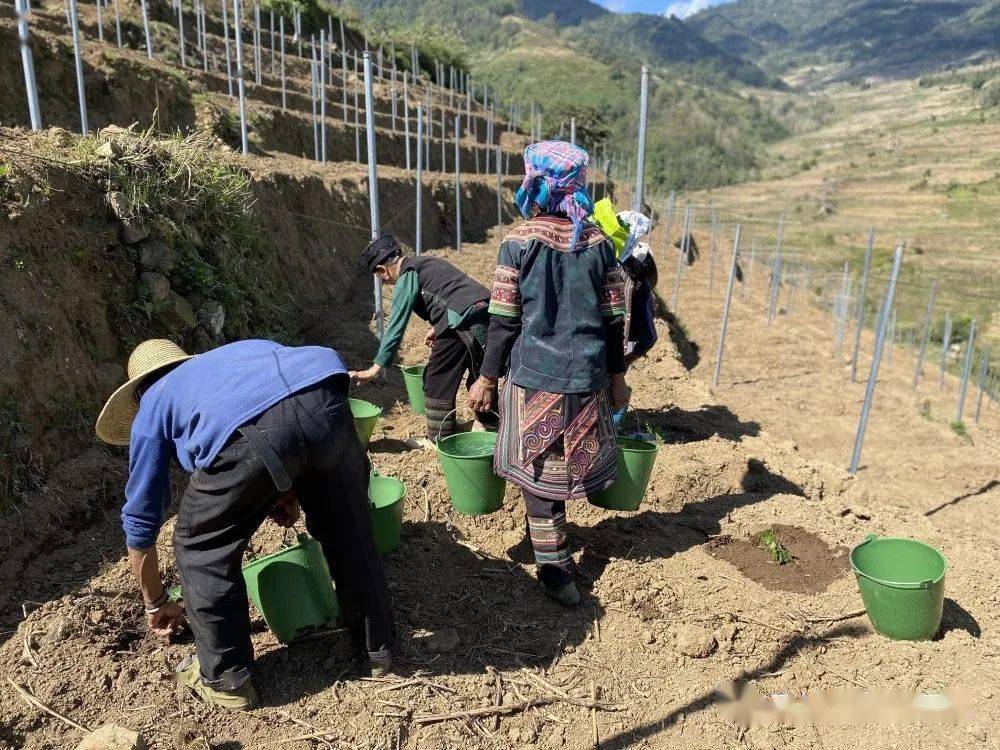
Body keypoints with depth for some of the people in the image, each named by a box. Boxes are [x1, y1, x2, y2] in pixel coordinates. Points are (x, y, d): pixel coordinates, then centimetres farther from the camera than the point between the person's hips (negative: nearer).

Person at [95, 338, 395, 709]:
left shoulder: (151, 407, 34)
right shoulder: (232, 354, 46)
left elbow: (140, 518, 38)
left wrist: (156, 604, 51)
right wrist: (291, 492, 46)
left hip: (252, 435, -4)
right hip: (326, 403, 5)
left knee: (201, 548, 24)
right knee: (349, 533, 28)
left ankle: (225, 678, 36)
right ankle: (377, 642, 45)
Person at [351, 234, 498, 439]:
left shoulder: (406, 278, -2)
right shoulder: (426, 262, 23)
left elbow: (395, 327, -6)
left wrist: (375, 369, -4)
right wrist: (437, 327, 26)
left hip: (464, 321, -9)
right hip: (487, 310, 9)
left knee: (437, 378, 6)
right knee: (481, 376, 21)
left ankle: (440, 439, 13)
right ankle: (490, 427, 33)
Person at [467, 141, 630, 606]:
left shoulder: (519, 242, -9)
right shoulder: (599, 243, 1)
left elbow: (504, 320, -9)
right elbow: (613, 318, 4)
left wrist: (486, 378, 0)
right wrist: (616, 375, 14)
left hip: (534, 375, -3)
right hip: (587, 377, 4)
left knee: (538, 469, 8)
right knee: (566, 463, 20)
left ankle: (555, 567, 12)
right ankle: (553, 538, 41)